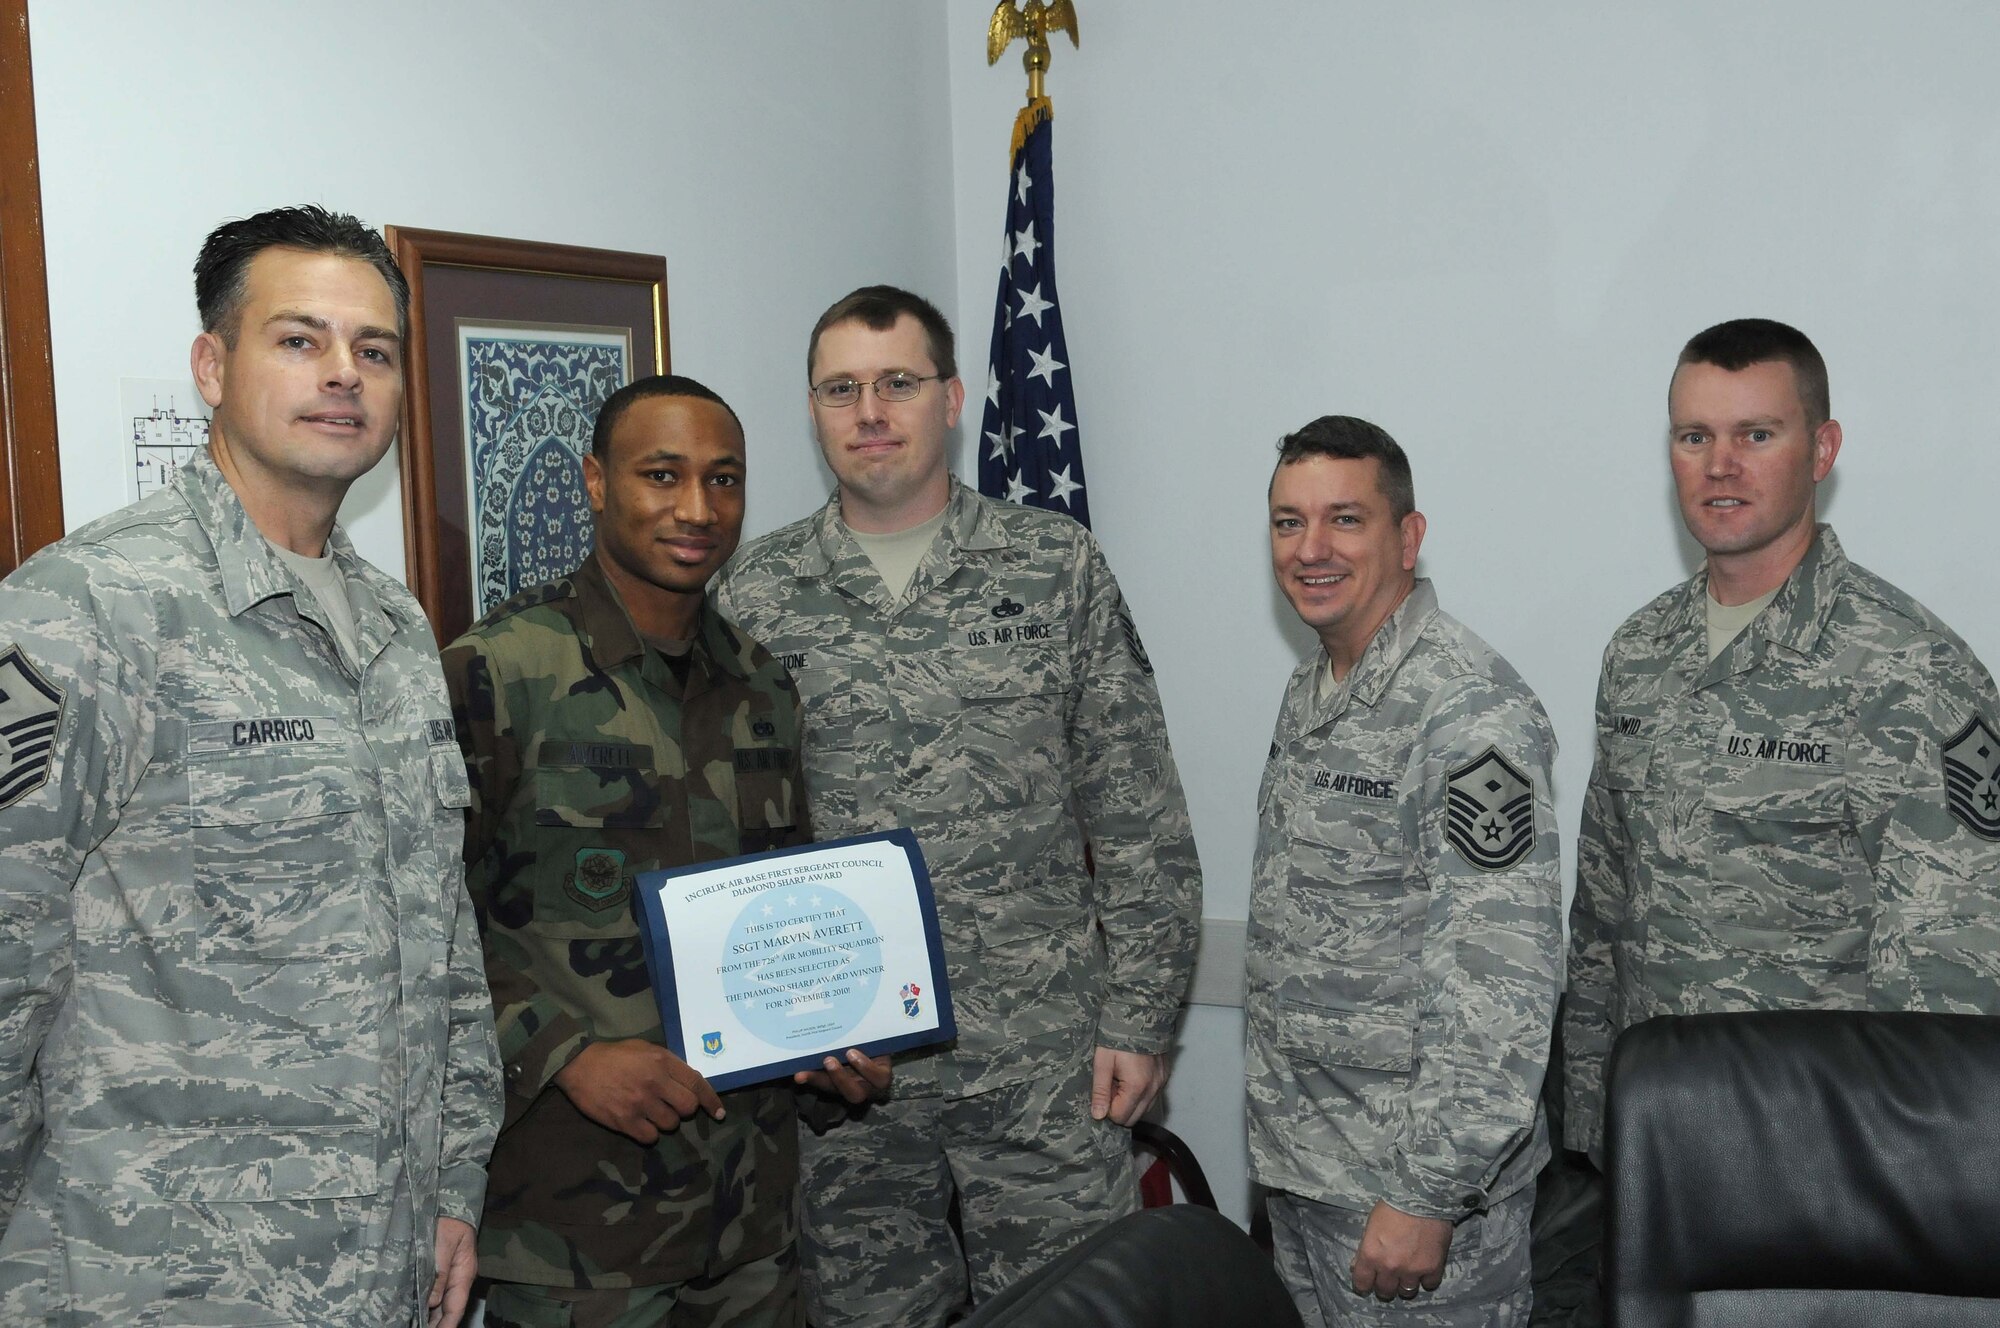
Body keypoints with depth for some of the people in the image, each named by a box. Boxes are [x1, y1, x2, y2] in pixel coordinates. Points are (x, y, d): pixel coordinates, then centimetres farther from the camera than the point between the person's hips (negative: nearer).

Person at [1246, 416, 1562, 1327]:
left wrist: (1428, 1194, -23)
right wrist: (1281, 1132, 18)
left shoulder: (1470, 711, -20)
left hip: (1417, 1181, -8)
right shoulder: (1309, 692, 8)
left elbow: (1504, 982, -23)